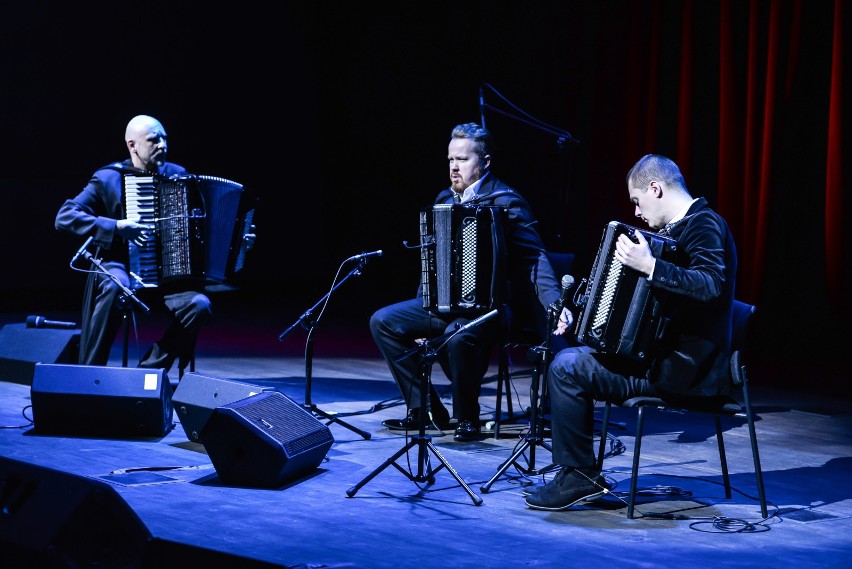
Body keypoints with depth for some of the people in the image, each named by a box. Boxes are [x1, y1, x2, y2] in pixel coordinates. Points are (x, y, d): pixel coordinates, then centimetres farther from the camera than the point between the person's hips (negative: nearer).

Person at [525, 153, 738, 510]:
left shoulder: (704, 225, -14)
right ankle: (576, 473, 14)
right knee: (569, 356, 16)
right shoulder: (681, 228, 16)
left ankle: (579, 476, -5)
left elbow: (712, 285, -30)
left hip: (685, 367, -11)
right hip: (666, 354, 11)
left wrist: (649, 266, -35)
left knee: (567, 368, -16)